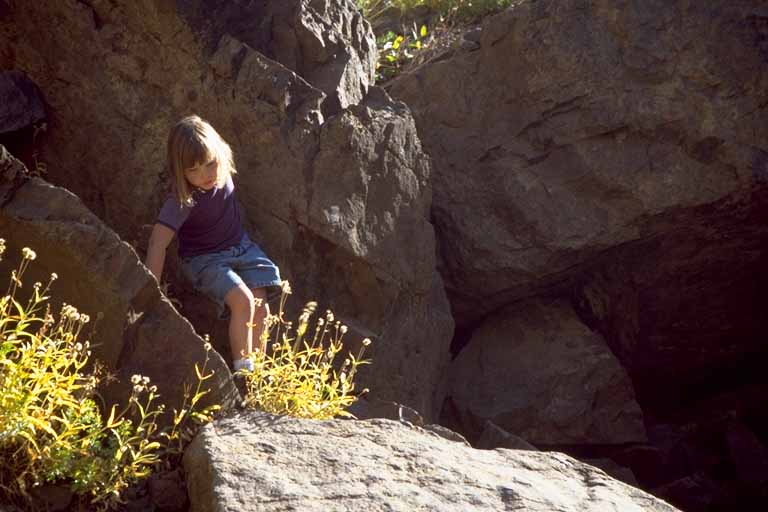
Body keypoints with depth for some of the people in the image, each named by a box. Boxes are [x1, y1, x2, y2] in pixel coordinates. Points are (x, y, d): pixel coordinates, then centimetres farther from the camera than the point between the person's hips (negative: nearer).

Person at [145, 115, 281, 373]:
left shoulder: (223, 172, -15)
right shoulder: (182, 200, -30)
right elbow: (158, 243, -35)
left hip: (240, 246, 5)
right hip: (204, 259, -5)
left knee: (260, 306, -10)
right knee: (242, 302, -26)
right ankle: (243, 370, -17)